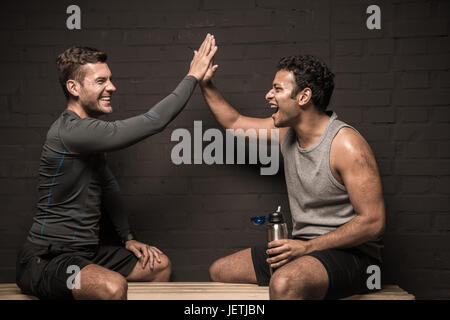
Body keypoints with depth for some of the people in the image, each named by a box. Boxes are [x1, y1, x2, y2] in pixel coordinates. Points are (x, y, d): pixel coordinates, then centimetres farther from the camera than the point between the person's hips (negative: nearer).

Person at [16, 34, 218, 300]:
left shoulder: (89, 131, 11)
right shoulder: (71, 131, -23)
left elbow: (109, 186, 20)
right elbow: (153, 122, -25)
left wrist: (128, 238, 11)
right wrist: (193, 76, -14)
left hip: (85, 252, 10)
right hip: (46, 259, -10)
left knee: (160, 265, 12)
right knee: (113, 286, -36)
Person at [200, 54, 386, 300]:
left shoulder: (347, 145, -19)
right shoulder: (287, 131, 5)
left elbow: (373, 222, -21)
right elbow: (233, 123, 22)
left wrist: (308, 247, -23)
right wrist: (206, 85, 12)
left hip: (350, 253, -8)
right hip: (305, 248, 8)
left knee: (284, 284, -39)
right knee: (219, 271, 11)